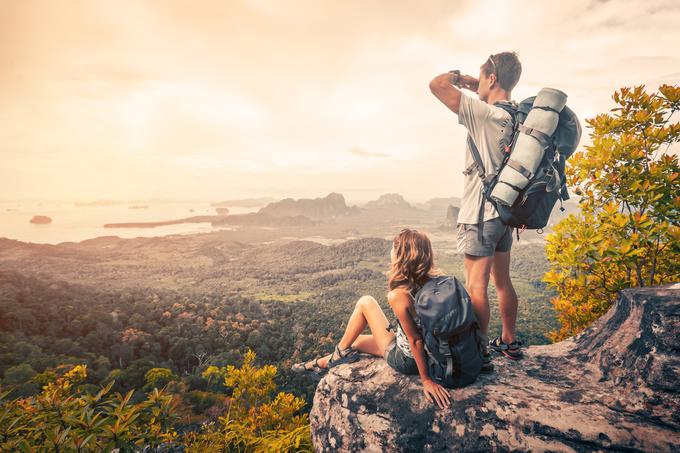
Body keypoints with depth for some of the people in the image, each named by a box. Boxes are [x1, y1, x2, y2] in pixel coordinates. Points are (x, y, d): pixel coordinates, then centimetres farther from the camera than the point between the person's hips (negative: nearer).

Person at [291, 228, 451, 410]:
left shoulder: (398, 295, -30)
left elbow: (415, 340, -26)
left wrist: (426, 380, -16)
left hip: (404, 360, -7)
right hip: (428, 353, 7)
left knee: (365, 302, 1)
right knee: (355, 342, 23)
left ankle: (341, 352, 20)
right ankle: (321, 364, 45)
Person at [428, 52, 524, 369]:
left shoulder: (484, 114, -18)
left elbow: (437, 85, -14)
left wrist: (458, 76, 1)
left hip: (479, 214, -9)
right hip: (504, 211, 9)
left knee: (476, 287, -2)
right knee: (502, 281, 19)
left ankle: (480, 354, 6)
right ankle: (509, 342, 32)